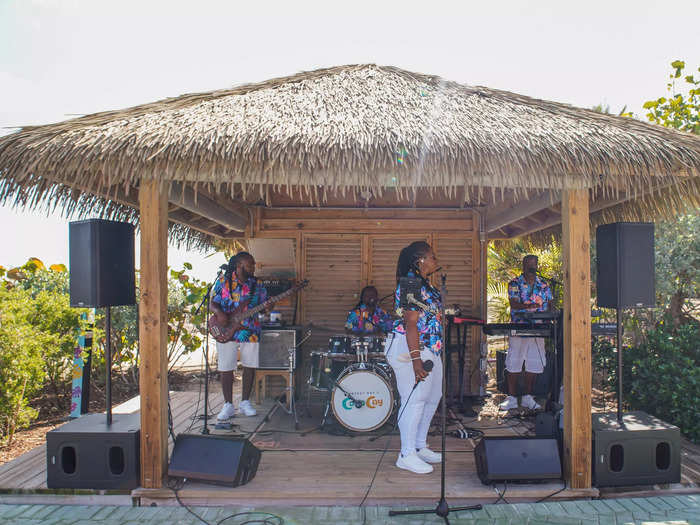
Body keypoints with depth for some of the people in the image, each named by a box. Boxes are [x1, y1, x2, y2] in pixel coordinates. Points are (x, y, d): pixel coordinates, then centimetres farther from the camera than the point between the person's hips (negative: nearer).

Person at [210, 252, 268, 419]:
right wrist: (219, 313, -18)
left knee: (250, 367, 6)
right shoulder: (223, 281, 0)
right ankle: (228, 405, 14)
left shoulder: (257, 284, 5)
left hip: (251, 332, 2)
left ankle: (245, 402, 21)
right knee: (226, 369, 1)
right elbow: (213, 303, 1)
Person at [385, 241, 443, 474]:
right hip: (410, 349, -11)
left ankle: (420, 447, 29)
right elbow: (411, 323, -23)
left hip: (428, 349, 11)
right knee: (414, 400, -5)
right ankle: (407, 455, 6)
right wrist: (415, 358, -26)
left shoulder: (422, 284, 15)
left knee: (432, 397, 16)